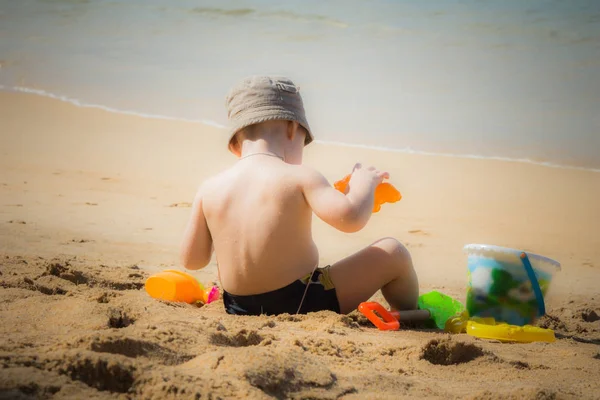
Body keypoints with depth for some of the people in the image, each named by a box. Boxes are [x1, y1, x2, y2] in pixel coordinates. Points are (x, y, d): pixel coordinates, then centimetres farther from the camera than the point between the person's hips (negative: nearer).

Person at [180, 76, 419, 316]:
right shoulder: (298, 178, -13)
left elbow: (191, 260, 5)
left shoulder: (210, 189, -1)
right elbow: (350, 217, -25)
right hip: (301, 303, -5)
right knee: (393, 253, 9)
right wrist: (363, 185, -4)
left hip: (240, 310, 6)